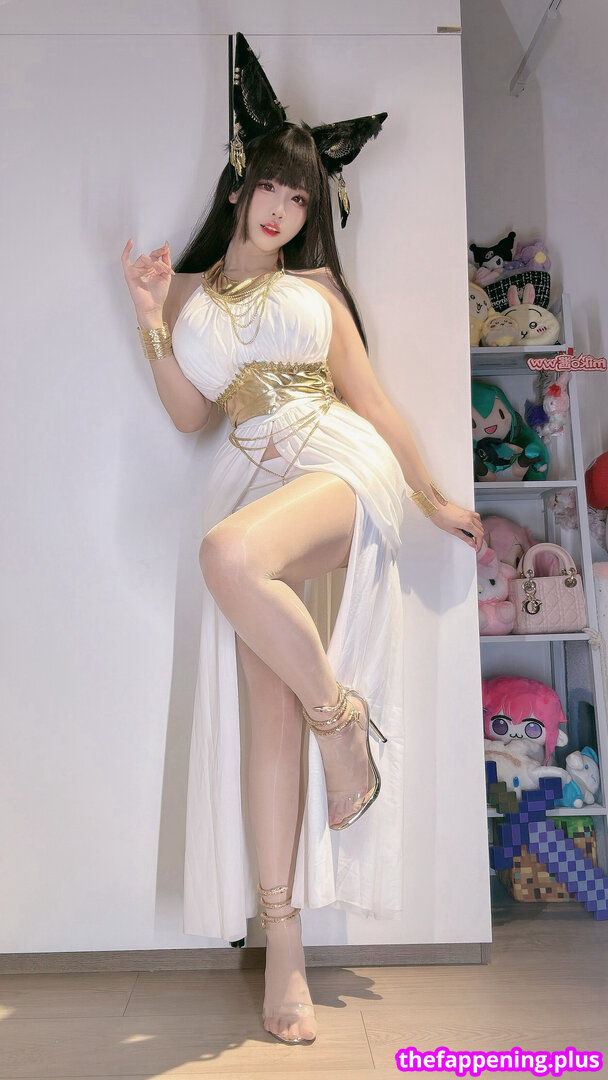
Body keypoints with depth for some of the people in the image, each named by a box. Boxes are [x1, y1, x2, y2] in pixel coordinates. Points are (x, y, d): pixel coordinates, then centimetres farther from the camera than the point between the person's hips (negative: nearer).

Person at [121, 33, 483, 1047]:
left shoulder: (316, 286, 19)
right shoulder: (189, 287, 21)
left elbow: (370, 397, 18)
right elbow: (189, 411, 11)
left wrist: (437, 499, 18)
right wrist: (152, 319, 0)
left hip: (340, 461, -1)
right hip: (254, 474, 2)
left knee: (229, 554, -37)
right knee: (266, 708, -8)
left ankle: (345, 715, -13)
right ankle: (283, 948, 1)